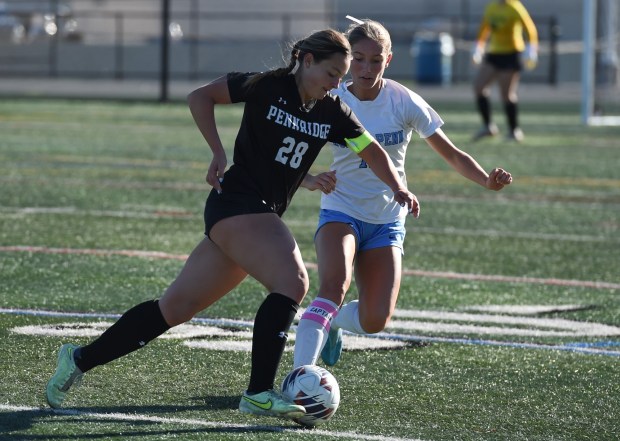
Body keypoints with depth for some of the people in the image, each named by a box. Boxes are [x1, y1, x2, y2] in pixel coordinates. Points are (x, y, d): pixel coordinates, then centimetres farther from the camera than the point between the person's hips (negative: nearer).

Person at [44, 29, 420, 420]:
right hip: (236, 203, -7)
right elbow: (201, 97, -2)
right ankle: (259, 393, -22)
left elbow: (373, 151, 15)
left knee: (177, 306, 6)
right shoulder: (267, 86, -8)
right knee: (293, 282, -24)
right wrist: (219, 153, -10)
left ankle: (81, 359, 14)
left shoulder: (332, 112, 8)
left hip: (263, 216, 7)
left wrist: (398, 188, -3)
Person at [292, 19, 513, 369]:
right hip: (341, 212, -2)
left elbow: (451, 154, -4)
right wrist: (310, 179, -35)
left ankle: (332, 323, 26)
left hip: (387, 220, 2)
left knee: (375, 321, -9)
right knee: (335, 285, -32)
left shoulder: (404, 101, -8)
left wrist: (488, 181, -22)